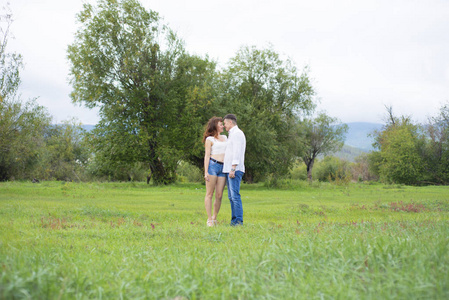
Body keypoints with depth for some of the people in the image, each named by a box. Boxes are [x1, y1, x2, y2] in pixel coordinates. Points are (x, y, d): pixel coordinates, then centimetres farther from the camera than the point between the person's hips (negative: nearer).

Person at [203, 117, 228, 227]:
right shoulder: (209, 139, 4)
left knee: (219, 195, 0)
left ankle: (214, 218, 11)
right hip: (212, 165, -5)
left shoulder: (225, 137, 23)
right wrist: (206, 172, -10)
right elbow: (207, 156, -3)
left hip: (223, 168, 5)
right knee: (209, 194, -3)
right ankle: (209, 219, -1)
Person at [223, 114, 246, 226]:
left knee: (235, 195, -14)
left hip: (235, 170, -10)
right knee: (231, 196, 8)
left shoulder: (237, 133, -8)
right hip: (229, 170, 10)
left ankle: (239, 220, -15)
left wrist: (233, 169, -23)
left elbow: (237, 152, -17)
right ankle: (234, 219, 9)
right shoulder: (232, 135, 24)